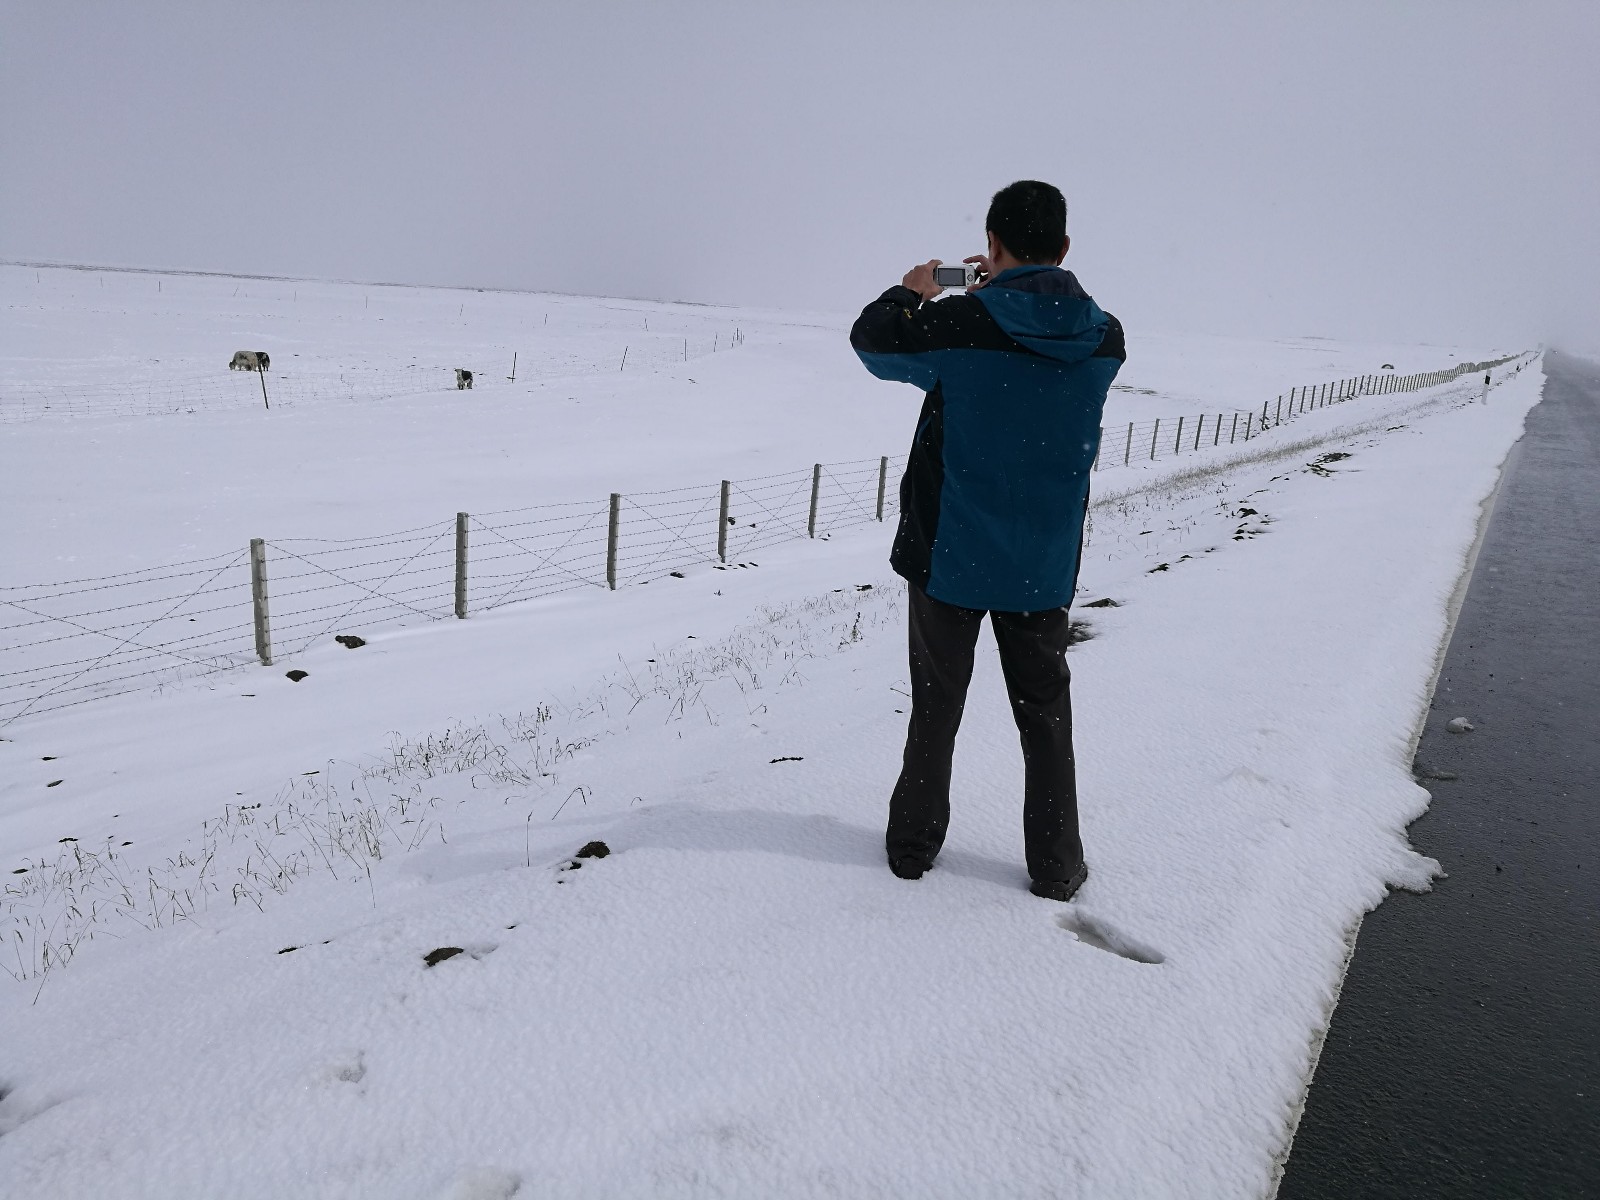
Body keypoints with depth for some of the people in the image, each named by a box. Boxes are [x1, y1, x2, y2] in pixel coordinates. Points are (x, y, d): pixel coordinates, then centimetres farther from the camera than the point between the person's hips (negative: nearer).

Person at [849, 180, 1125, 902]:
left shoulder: (955, 324, -16)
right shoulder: (1104, 340, -5)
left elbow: (871, 340, 4)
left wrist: (910, 293, 22)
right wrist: (1004, 292, 25)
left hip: (949, 557, -2)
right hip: (1044, 569, 2)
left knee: (935, 709, 15)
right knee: (1046, 717, 16)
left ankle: (913, 845, 28)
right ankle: (1056, 867, 24)